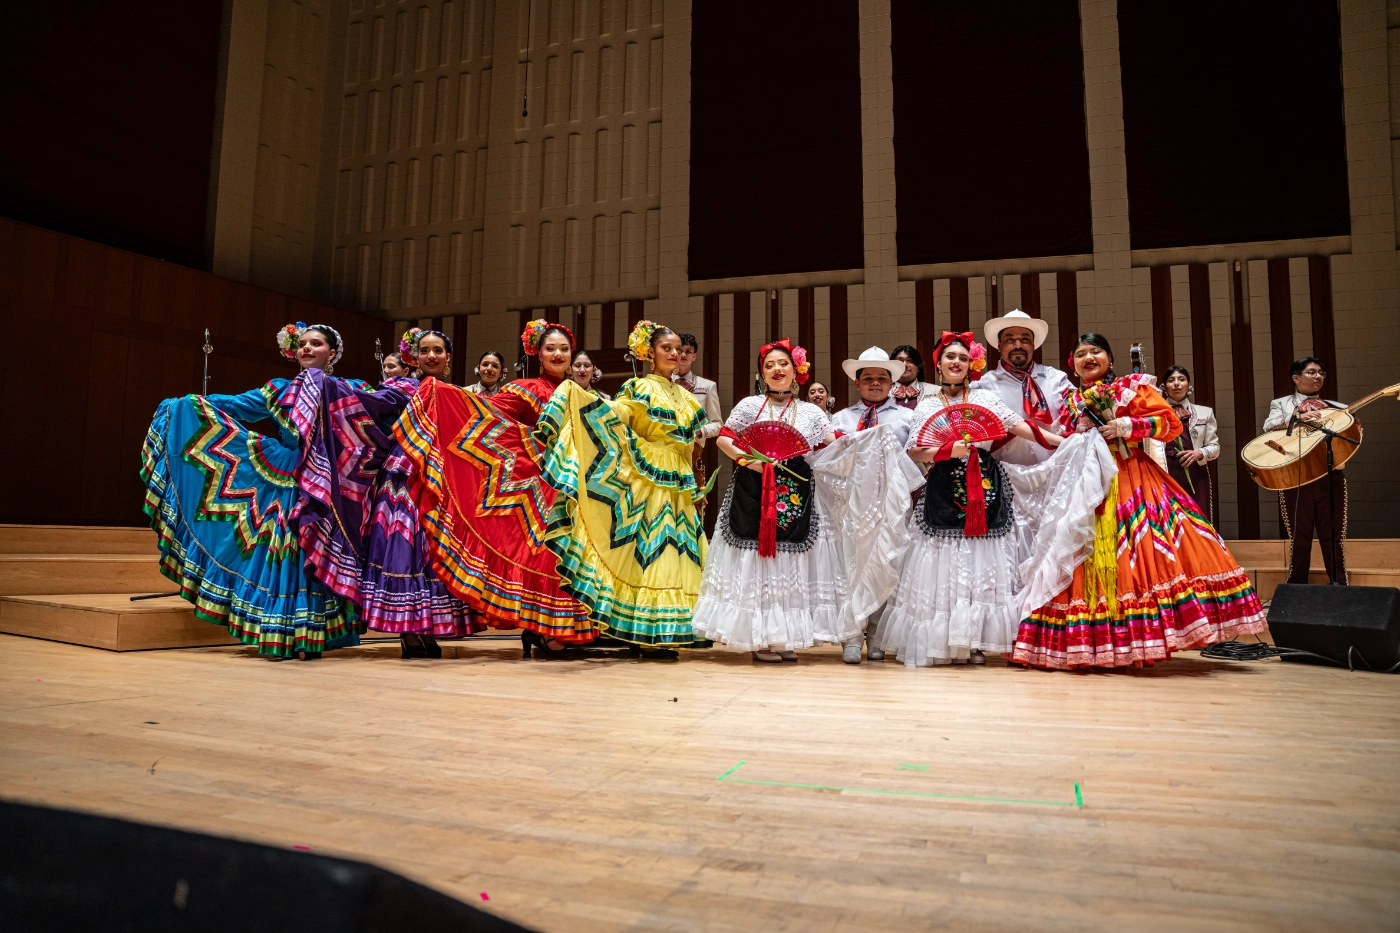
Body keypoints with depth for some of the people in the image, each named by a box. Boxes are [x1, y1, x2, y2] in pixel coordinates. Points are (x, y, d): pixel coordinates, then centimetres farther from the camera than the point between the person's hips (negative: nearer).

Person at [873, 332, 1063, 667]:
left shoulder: (984, 397, 11)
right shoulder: (926, 407, 10)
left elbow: (1016, 424, 0)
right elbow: (915, 451, 2)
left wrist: (1059, 440, -11)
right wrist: (949, 451, -13)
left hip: (984, 488, 1)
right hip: (943, 493, 0)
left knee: (981, 565, -2)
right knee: (945, 566, -3)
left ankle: (974, 642, 5)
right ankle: (941, 644, 3)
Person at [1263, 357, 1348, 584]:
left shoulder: (1336, 408, 18)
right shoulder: (1281, 403, 12)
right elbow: (1268, 427, -7)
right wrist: (1298, 417, -20)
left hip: (1330, 476, 2)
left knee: (1333, 538, 2)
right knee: (1299, 538, 2)